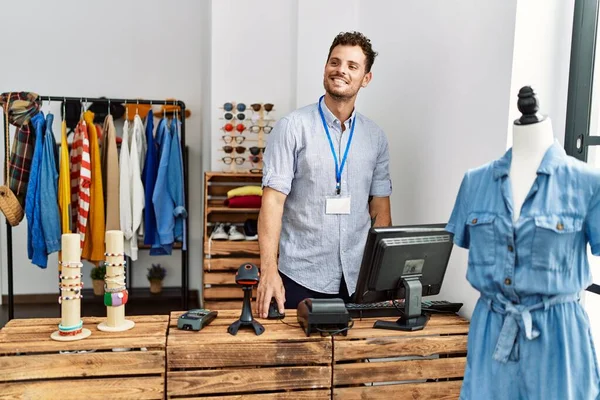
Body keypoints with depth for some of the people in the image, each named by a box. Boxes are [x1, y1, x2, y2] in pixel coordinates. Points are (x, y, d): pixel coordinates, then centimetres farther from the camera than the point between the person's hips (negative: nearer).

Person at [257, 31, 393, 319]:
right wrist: (268, 271, -19)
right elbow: (273, 199, -12)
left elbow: (380, 208, 10)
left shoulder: (375, 137, 7)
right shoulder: (292, 127, -6)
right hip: (301, 278, -3)